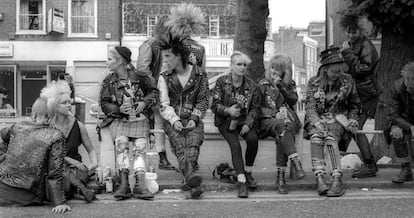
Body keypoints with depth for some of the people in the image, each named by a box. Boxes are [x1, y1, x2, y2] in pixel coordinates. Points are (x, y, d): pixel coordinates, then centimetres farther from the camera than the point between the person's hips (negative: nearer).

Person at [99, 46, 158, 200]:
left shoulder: (140, 77, 3)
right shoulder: (108, 81, 8)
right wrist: (119, 109, -13)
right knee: (120, 142, -29)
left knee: (140, 146, -25)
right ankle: (124, 183, -34)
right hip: (118, 119, 1)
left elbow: (153, 92, 13)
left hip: (139, 118, 0)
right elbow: (104, 104, 5)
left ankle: (139, 185, -32)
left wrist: (145, 103, -7)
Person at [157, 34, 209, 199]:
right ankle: (193, 184, -51)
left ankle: (188, 180, -54)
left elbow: (203, 101, 9)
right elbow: (163, 104, 4)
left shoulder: (199, 74, 8)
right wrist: (174, 120, -14)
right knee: (180, 146, -29)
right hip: (172, 121, 0)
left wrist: (194, 119, -8)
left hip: (193, 120, 0)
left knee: (193, 143, -33)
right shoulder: (164, 78, 11)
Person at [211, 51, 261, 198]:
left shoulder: (251, 86, 2)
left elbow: (255, 108, 1)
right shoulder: (222, 82, -3)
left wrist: (248, 124, -16)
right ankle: (242, 182, -28)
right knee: (235, 146, -26)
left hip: (245, 121, 2)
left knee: (253, 139, -27)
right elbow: (215, 105, -6)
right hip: (226, 121, -2)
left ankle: (248, 173, -5)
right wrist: (228, 110, -26)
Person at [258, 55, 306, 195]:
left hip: (286, 119, 1)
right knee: (282, 127, -36)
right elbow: (258, 107, 6)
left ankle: (281, 177, -37)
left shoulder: (290, 84, 18)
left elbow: (293, 100, 0)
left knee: (282, 135, -34)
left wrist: (281, 86, -9)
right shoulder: (263, 84, 13)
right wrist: (275, 114, -9)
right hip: (267, 119, -1)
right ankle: (296, 163, -51)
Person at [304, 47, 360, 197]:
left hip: (338, 118, 0)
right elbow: (310, 106, -6)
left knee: (330, 138, -34)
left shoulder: (347, 81, 4)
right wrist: (317, 123, -24)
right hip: (317, 119, 0)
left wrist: (352, 120, 1)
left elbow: (354, 105, 18)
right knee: (316, 136, -34)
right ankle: (319, 178, -43)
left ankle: (337, 180, -42)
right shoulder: (314, 83, 2)